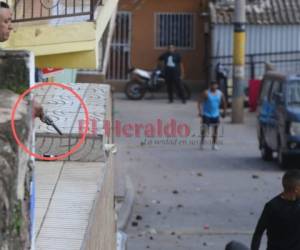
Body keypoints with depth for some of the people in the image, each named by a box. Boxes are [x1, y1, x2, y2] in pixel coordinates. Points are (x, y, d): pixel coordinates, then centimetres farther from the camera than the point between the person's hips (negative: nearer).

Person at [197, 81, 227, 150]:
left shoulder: (220, 93, 1)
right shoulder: (206, 93, -12)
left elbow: (224, 102, 15)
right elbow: (199, 102, -14)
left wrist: (224, 111, 15)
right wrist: (200, 111, -21)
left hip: (215, 115, 4)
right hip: (206, 114, -4)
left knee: (215, 130, 5)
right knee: (204, 129, -5)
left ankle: (214, 144, 13)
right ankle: (202, 143, 11)